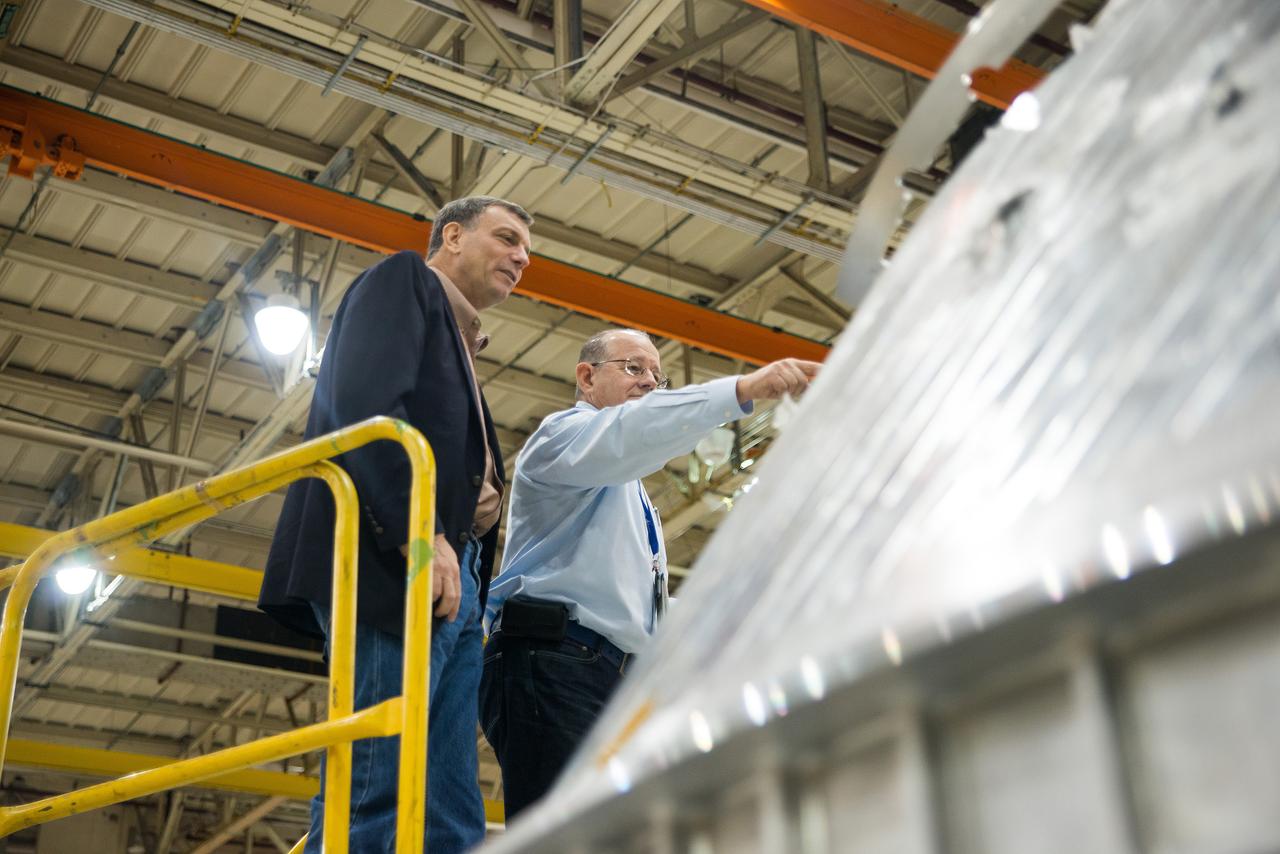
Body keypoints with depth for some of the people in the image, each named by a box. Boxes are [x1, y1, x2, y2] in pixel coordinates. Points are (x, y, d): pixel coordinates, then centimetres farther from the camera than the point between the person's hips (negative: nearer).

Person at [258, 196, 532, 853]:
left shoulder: (463, 354, 33)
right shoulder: (404, 280, 8)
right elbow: (366, 403, -10)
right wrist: (421, 532, -20)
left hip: (452, 587, 9)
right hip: (391, 565, -9)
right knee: (374, 799, -16)